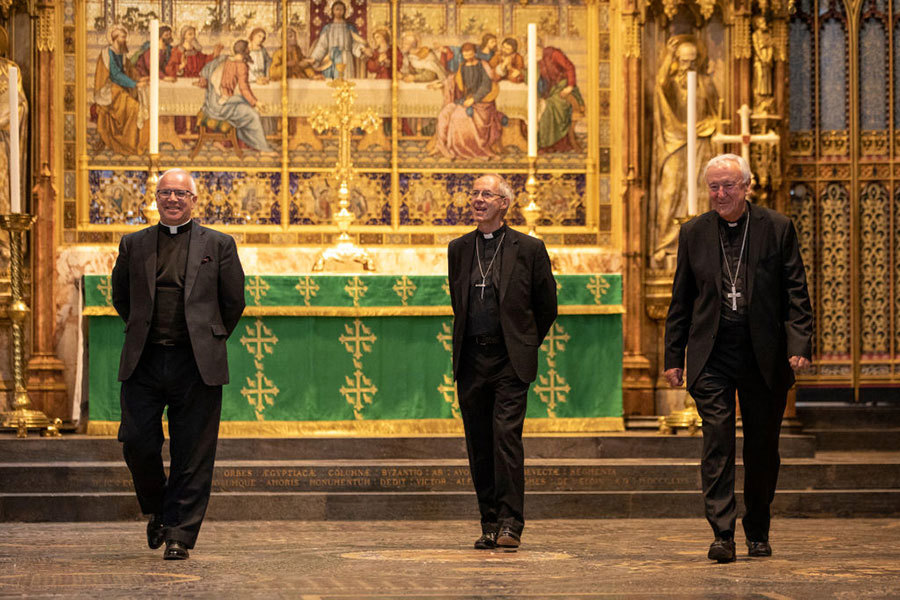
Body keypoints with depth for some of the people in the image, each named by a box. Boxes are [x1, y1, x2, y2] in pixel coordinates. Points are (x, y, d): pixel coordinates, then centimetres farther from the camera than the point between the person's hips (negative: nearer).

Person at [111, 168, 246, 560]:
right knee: (137, 442, -5)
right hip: (143, 363, 2)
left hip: (196, 365, -1)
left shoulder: (219, 245, 8)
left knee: (192, 454, -2)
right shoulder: (134, 245, 12)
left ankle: (179, 535, 4)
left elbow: (233, 303, 12)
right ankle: (157, 510, 21)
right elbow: (120, 297, 21)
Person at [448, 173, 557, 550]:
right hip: (471, 361, 4)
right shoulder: (458, 250, 11)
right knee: (479, 446, 5)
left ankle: (511, 524, -13)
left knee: (506, 437, -14)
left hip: (510, 362, -4)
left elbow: (547, 306, 8)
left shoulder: (528, 249, 0)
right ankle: (490, 525, 12)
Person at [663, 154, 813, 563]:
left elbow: (796, 293, 0)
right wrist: (674, 357, 7)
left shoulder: (777, 228, 2)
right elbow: (681, 302, 11)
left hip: (763, 356, 0)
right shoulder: (694, 233, 7)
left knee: (762, 447, 7)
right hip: (712, 356, 0)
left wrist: (799, 345, -11)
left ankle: (757, 532, 22)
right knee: (717, 440, -11)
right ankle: (722, 534, -13)